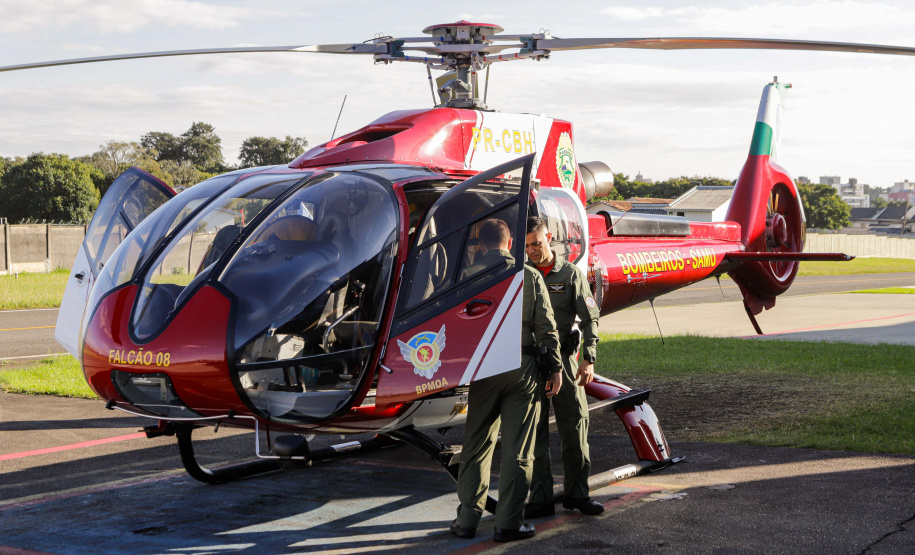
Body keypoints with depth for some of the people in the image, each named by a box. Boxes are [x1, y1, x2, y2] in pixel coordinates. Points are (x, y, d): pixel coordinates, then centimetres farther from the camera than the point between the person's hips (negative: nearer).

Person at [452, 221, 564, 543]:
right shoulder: (530, 277, 1)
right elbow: (546, 328, 0)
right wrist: (555, 367, 7)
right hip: (523, 367, 0)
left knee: (476, 446, 9)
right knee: (517, 449, 4)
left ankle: (467, 519, 12)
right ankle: (508, 523, 4)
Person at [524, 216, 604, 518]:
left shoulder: (571, 274, 3)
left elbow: (589, 319, 1)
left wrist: (589, 359, -10)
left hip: (563, 357, 0)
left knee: (574, 425, 2)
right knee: (534, 431, 1)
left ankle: (576, 493, 14)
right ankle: (541, 498, 7)